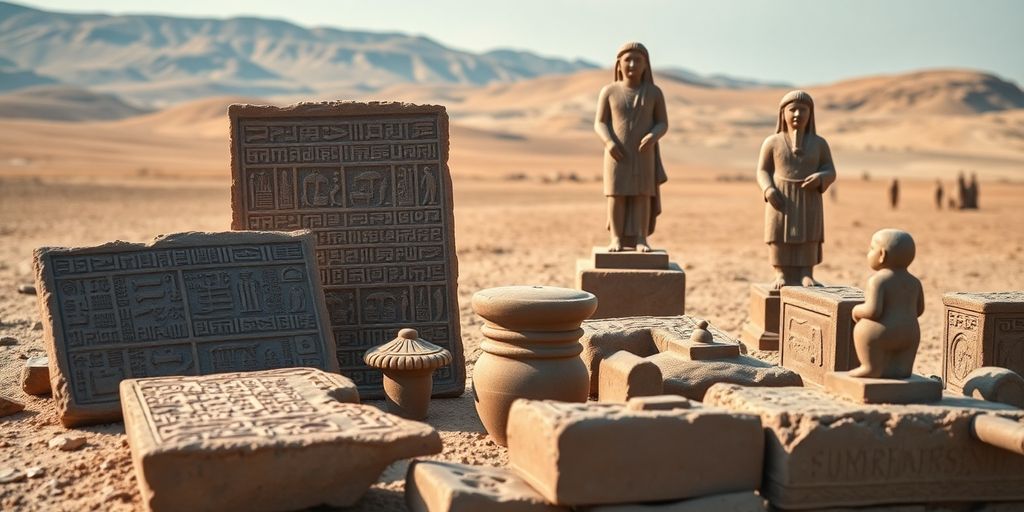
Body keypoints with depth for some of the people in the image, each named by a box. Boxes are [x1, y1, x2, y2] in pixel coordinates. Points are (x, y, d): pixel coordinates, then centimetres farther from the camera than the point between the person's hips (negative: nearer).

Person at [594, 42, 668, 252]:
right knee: (616, 194, -3)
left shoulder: (654, 92, 2)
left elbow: (663, 123, 3)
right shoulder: (609, 91, 1)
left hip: (644, 153, 0)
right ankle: (617, 238, -1)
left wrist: (653, 136, -19)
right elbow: (600, 124, 0)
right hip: (617, 154, 0)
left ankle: (641, 238, 0)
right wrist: (609, 142, -18)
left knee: (643, 193, -3)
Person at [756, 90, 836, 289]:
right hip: (781, 200, -1)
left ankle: (807, 275, 4)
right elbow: (763, 171, 3)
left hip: (809, 201, 1)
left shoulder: (819, 143, 7)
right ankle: (782, 275, 4)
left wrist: (820, 178, -18)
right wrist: (768, 189, -16)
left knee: (808, 238, -1)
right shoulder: (772, 142, 2)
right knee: (780, 236, -2)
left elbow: (830, 171, 5)